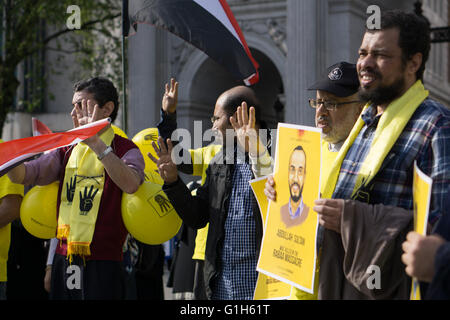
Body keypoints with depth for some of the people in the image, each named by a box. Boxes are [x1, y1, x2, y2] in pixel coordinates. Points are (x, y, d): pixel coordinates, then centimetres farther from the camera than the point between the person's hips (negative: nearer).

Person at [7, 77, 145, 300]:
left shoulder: (125, 149, -3)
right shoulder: (67, 149, 13)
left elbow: (130, 184, -25)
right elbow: (22, 175, 4)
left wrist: (96, 143, -28)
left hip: (102, 263, -5)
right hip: (63, 259, 5)